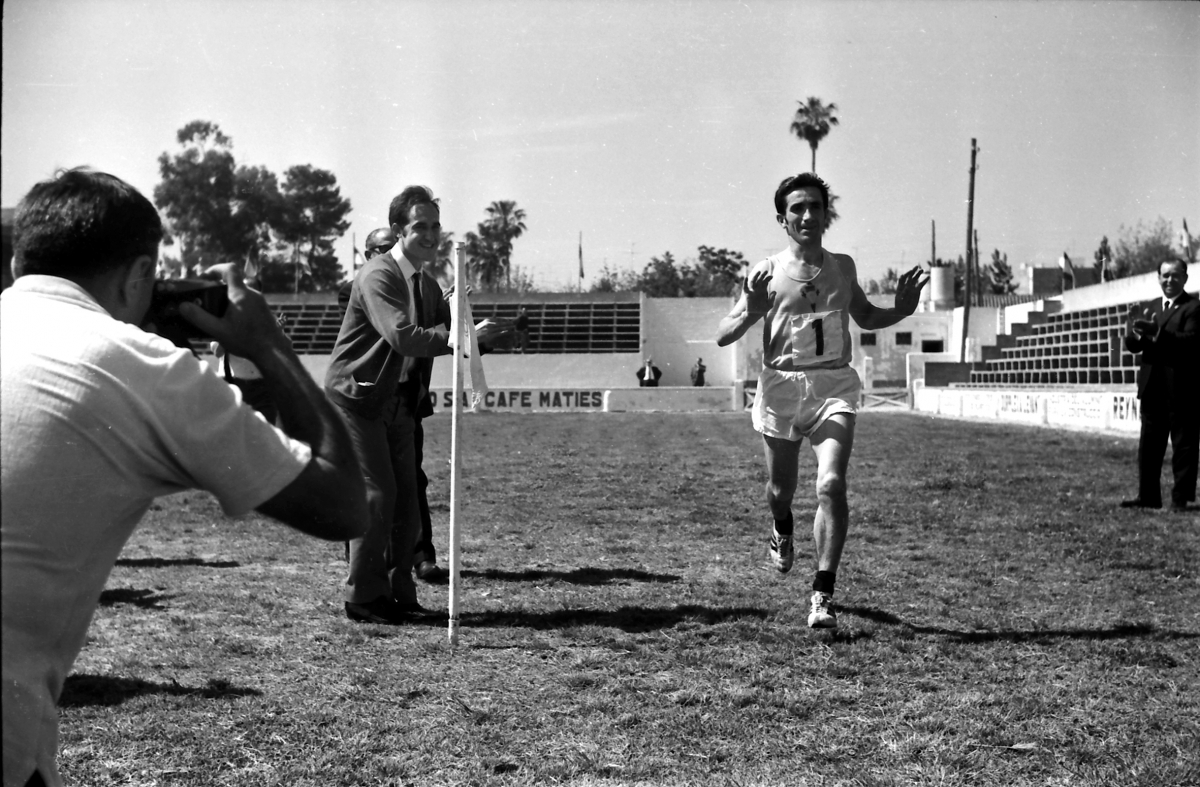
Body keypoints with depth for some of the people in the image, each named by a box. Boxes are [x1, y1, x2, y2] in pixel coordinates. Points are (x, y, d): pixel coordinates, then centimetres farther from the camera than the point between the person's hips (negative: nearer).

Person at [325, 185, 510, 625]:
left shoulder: (427, 284, 13)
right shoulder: (379, 275, -16)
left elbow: (446, 334, 9)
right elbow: (404, 338, -29)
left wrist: (478, 330, -12)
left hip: (401, 403, 8)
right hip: (359, 399, -8)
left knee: (406, 501, 7)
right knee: (376, 495, -9)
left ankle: (399, 596, 16)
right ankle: (364, 598, 2)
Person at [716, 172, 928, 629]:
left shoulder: (842, 267, 10)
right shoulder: (765, 274, -1)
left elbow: (865, 317, 27)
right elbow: (722, 337, -2)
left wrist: (900, 311, 7)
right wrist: (752, 312, -22)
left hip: (834, 385, 1)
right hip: (781, 386, -1)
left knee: (831, 484, -17)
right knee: (781, 489, 13)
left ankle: (822, 596, -12)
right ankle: (782, 532, 51)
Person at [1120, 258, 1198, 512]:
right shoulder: (1146, 308, 15)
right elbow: (1132, 345, 7)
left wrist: (1158, 332, -28)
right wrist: (1137, 333, -17)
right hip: (1153, 386, 6)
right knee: (1149, 444, 8)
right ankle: (1148, 495, 14)